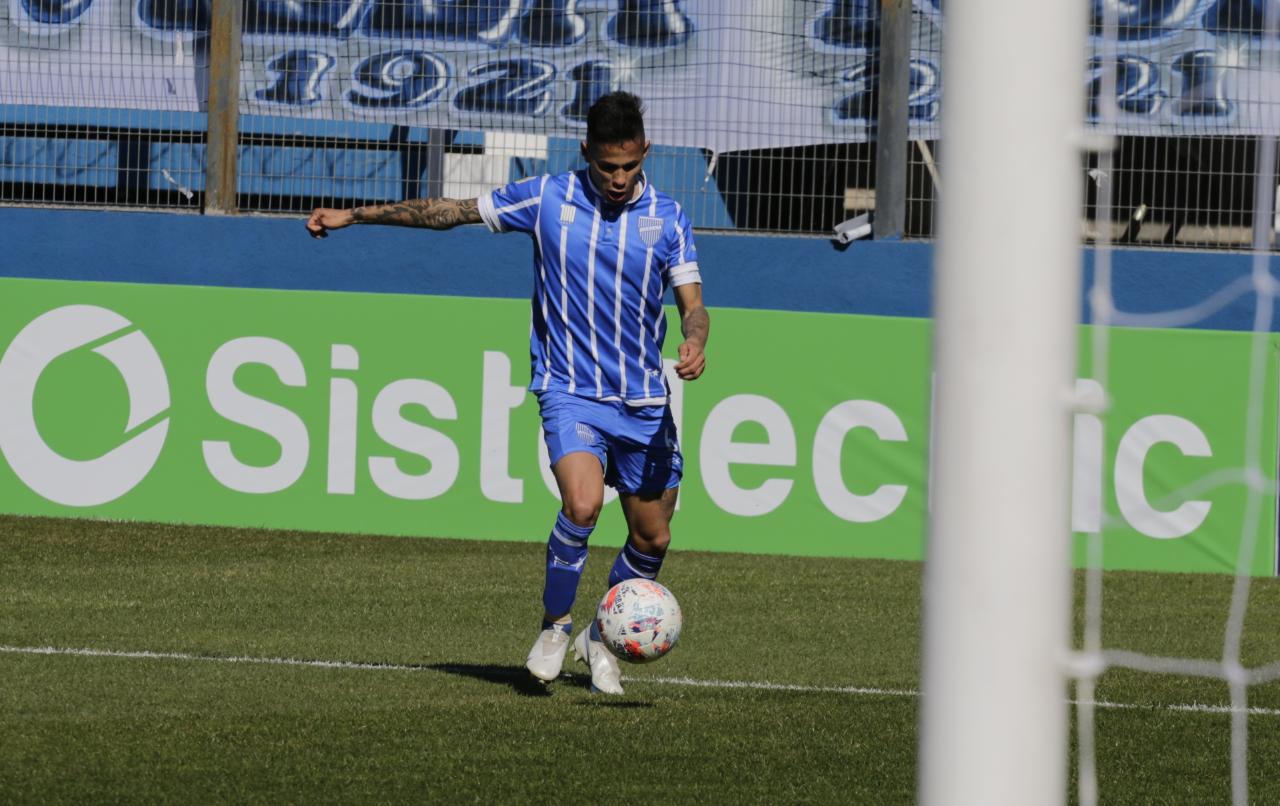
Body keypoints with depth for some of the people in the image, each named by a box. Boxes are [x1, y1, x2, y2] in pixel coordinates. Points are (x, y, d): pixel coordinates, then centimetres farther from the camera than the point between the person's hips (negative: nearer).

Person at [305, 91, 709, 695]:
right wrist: (354, 216, 7)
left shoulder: (667, 217, 0)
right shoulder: (547, 199, -3)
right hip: (570, 390, -3)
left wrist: (695, 342, -28)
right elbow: (450, 211, 6)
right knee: (582, 504, -27)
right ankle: (554, 626, -5)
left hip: (644, 403, 3)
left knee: (652, 537, 7)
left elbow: (692, 302, -4)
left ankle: (601, 640, 33)